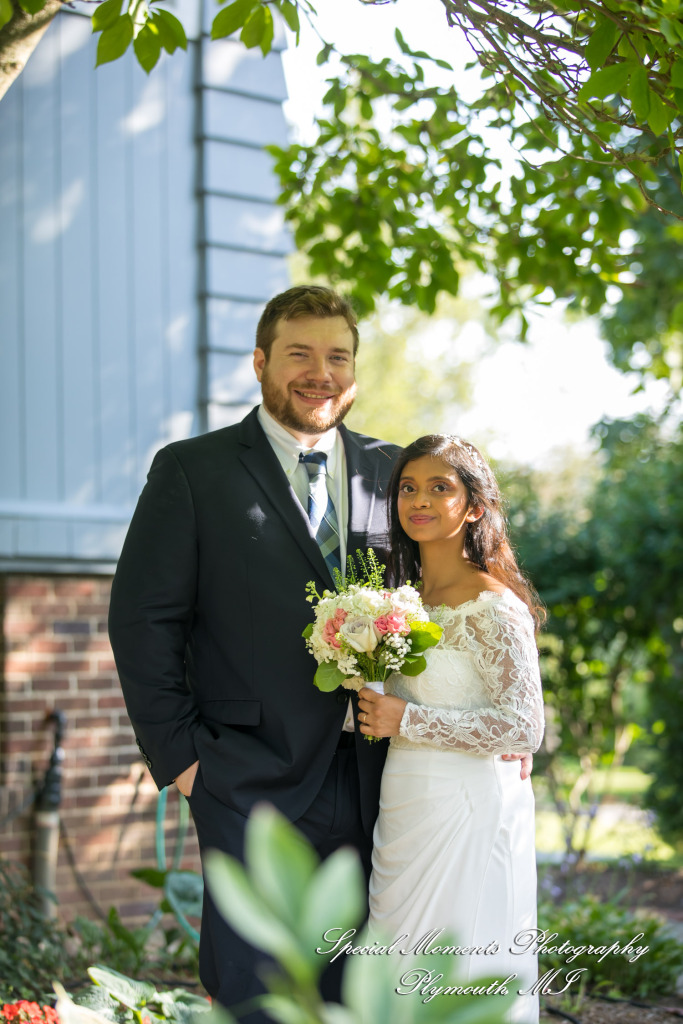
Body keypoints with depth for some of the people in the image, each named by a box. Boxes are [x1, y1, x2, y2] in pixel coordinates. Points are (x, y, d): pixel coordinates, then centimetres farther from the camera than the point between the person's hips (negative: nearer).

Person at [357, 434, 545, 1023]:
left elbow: (524, 729, -20)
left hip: (466, 813, -8)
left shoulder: (494, 606, -14)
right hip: (406, 813, 8)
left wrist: (406, 720, -18)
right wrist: (375, 713, 6)